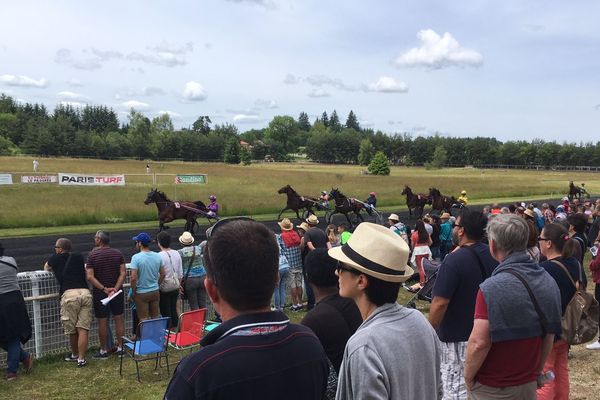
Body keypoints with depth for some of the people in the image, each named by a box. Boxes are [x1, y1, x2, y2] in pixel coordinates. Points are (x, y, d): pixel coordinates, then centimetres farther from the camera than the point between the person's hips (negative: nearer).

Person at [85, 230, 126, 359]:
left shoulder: (92, 255, -10)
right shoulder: (118, 253, -2)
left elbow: (90, 277, -17)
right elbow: (123, 273, -9)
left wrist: (104, 289, -15)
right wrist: (115, 289, -13)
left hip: (99, 294, -2)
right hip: (117, 292, 3)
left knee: (102, 322, 7)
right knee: (119, 319, 11)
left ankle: (104, 351, 16)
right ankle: (120, 348, 17)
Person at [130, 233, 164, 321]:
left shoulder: (136, 257, -17)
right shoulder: (157, 256, 0)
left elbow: (133, 278, -21)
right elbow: (163, 274, 8)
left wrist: (134, 291, -8)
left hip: (141, 294, -5)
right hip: (155, 292, 5)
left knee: (143, 320, 5)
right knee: (155, 318, 15)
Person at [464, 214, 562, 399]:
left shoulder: (491, 288, -24)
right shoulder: (549, 282, -3)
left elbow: (479, 343, -24)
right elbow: (550, 336, 7)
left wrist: (468, 377, -9)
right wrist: (537, 370, 18)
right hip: (529, 384, 6)